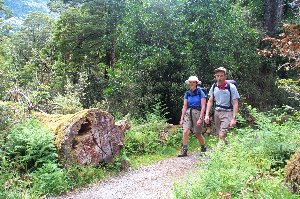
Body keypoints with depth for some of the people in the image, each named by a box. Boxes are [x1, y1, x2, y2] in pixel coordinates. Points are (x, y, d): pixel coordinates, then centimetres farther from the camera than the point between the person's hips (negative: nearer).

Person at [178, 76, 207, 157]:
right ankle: (184, 151, -8)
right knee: (185, 131, -13)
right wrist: (182, 118, 5)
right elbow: (184, 107, 9)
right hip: (188, 114, 3)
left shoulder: (200, 93, -4)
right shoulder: (187, 93, 8)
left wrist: (200, 118, -14)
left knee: (197, 133, 6)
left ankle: (203, 147, 32)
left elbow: (203, 107, -7)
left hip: (197, 113, -3)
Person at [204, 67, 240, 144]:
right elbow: (210, 101, 9)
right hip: (217, 112, 5)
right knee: (219, 135, 9)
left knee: (222, 135, -16)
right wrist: (207, 115, 1)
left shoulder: (231, 87, -12)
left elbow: (235, 104, -11)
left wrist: (234, 118, -17)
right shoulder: (214, 87, 3)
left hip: (227, 113, -5)